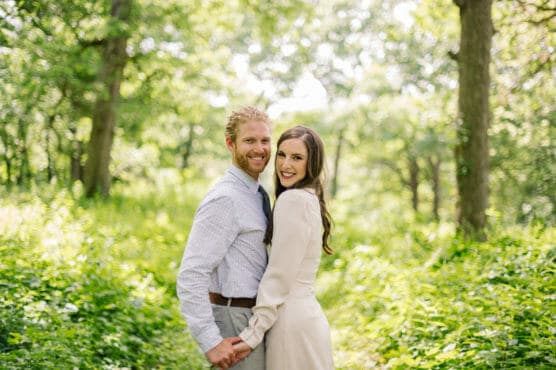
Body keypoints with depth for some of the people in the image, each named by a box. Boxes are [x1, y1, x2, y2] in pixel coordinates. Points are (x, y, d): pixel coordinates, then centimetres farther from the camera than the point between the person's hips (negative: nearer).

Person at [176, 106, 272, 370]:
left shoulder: (256, 195, 10)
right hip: (235, 322, -9)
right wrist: (210, 341, -26)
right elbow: (191, 274, -25)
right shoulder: (224, 199, -19)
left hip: (254, 316, 9)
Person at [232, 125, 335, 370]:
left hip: (292, 318, -9)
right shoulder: (310, 198, 13)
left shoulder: (293, 199, -15)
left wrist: (252, 334, -16)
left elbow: (279, 276, -18)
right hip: (307, 311, 9)